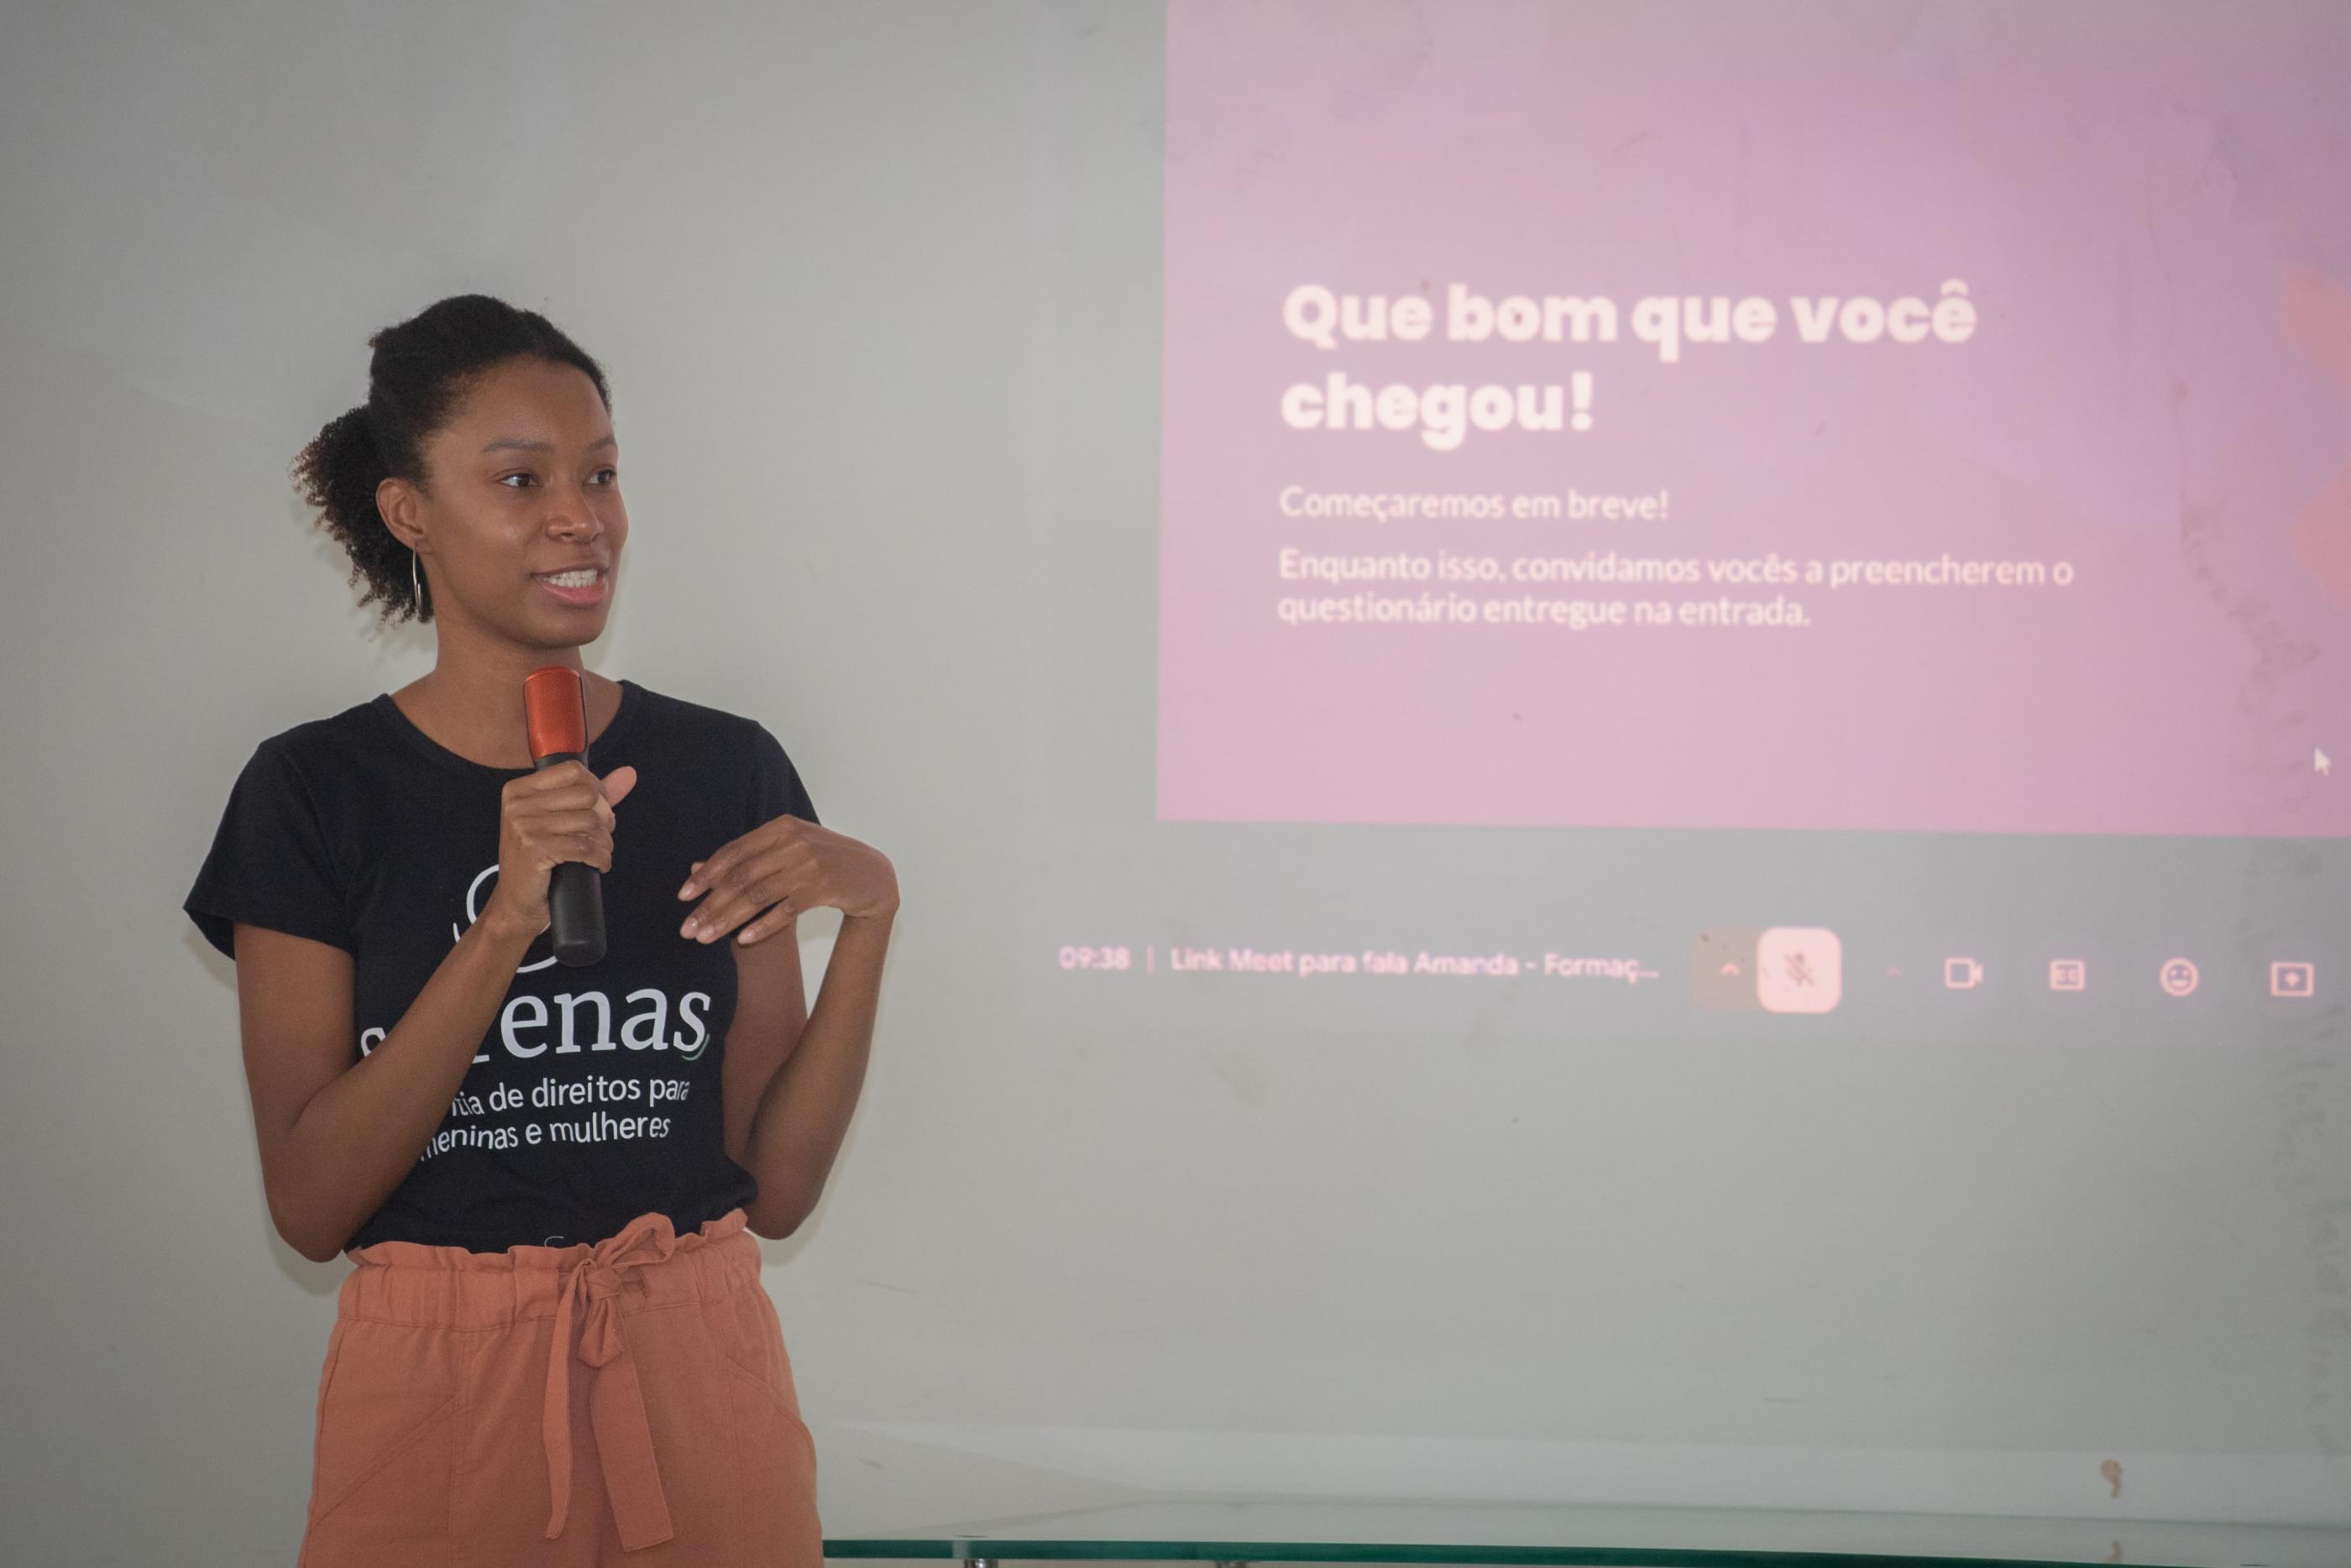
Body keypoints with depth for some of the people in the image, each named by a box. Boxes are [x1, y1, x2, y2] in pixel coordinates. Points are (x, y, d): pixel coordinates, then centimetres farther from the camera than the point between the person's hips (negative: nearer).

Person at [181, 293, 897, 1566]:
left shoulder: (726, 769, 2)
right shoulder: (316, 790, -3)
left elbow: (774, 1186, 0)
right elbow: (309, 1204, -10)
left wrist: (868, 914, -13)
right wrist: (506, 923, -19)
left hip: (694, 1384, 2)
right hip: (434, 1395, -1)